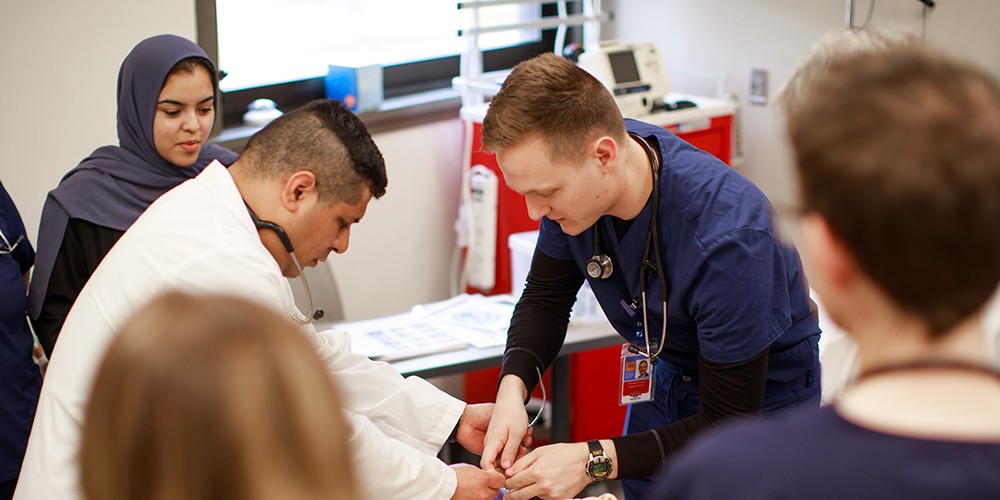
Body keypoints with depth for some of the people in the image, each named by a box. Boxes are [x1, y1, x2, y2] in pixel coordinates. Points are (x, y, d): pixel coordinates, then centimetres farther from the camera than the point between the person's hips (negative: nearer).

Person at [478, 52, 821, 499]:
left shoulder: (726, 237, -39)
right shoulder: (568, 173, -21)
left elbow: (729, 426, -31)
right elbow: (546, 297, -3)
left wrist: (594, 461, -38)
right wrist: (513, 388, -22)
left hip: (762, 396, -5)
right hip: (667, 375, 6)